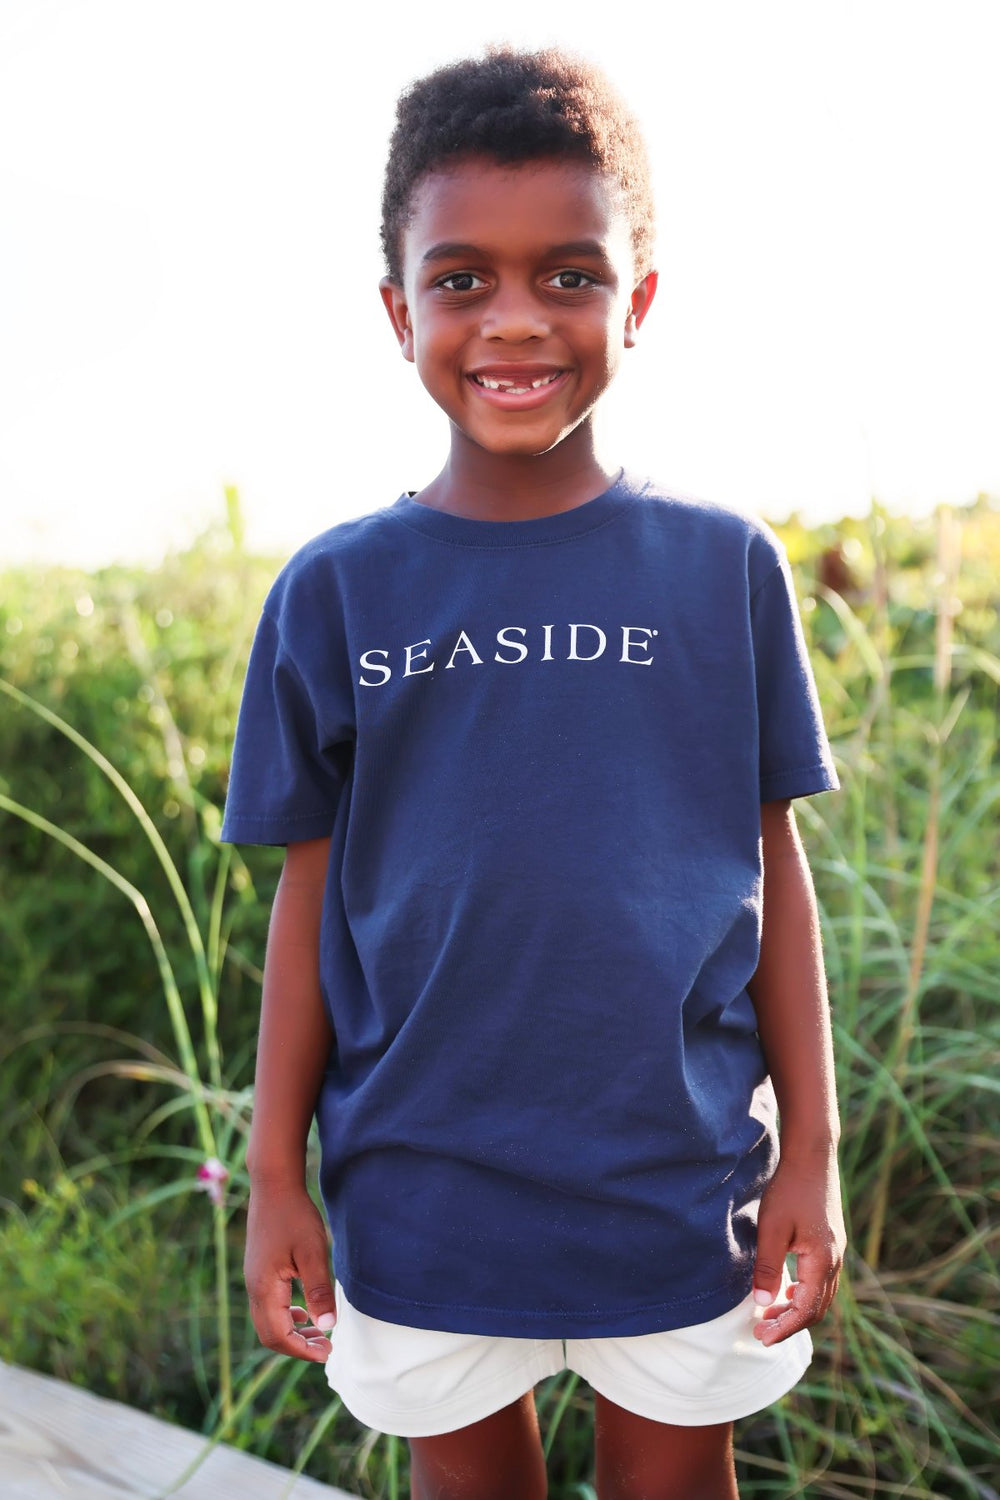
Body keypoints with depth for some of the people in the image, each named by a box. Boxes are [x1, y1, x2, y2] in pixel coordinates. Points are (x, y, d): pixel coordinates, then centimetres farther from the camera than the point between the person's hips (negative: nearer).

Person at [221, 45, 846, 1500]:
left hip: (683, 1185, 0)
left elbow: (772, 862, 0)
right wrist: (276, 1178, 3)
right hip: (420, 1198, 1)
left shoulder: (725, 565, -5)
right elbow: (312, 891, 1)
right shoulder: (334, 593, -4)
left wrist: (811, 1147, 0)